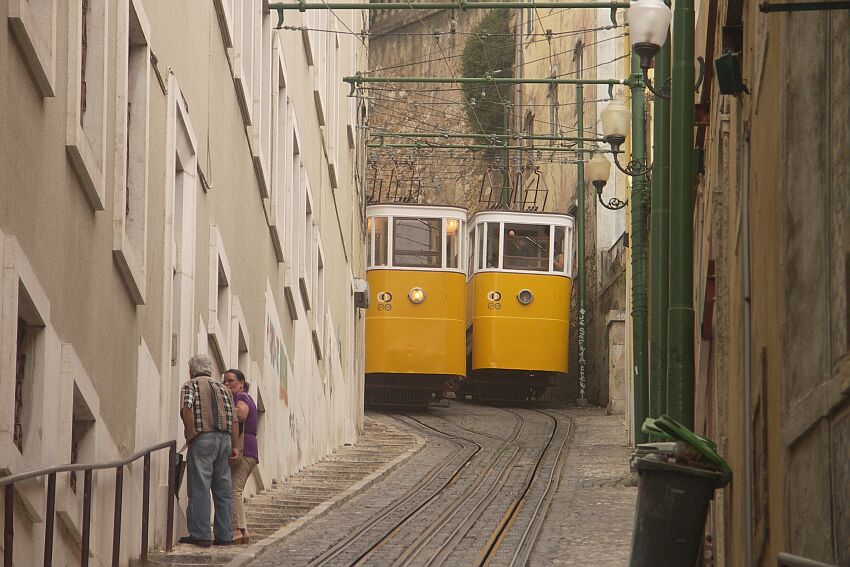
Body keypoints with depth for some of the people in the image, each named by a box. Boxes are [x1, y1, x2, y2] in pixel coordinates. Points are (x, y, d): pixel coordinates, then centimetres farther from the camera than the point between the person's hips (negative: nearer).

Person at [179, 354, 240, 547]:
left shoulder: (190, 385, 5)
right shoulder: (223, 388, 21)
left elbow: (187, 408, -15)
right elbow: (234, 419, 12)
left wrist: (190, 435, -8)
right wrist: (234, 446, 9)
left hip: (202, 439, -5)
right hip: (225, 438, 5)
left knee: (200, 488, -5)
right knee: (223, 489, 8)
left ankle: (200, 534, -10)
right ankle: (223, 535, 7)